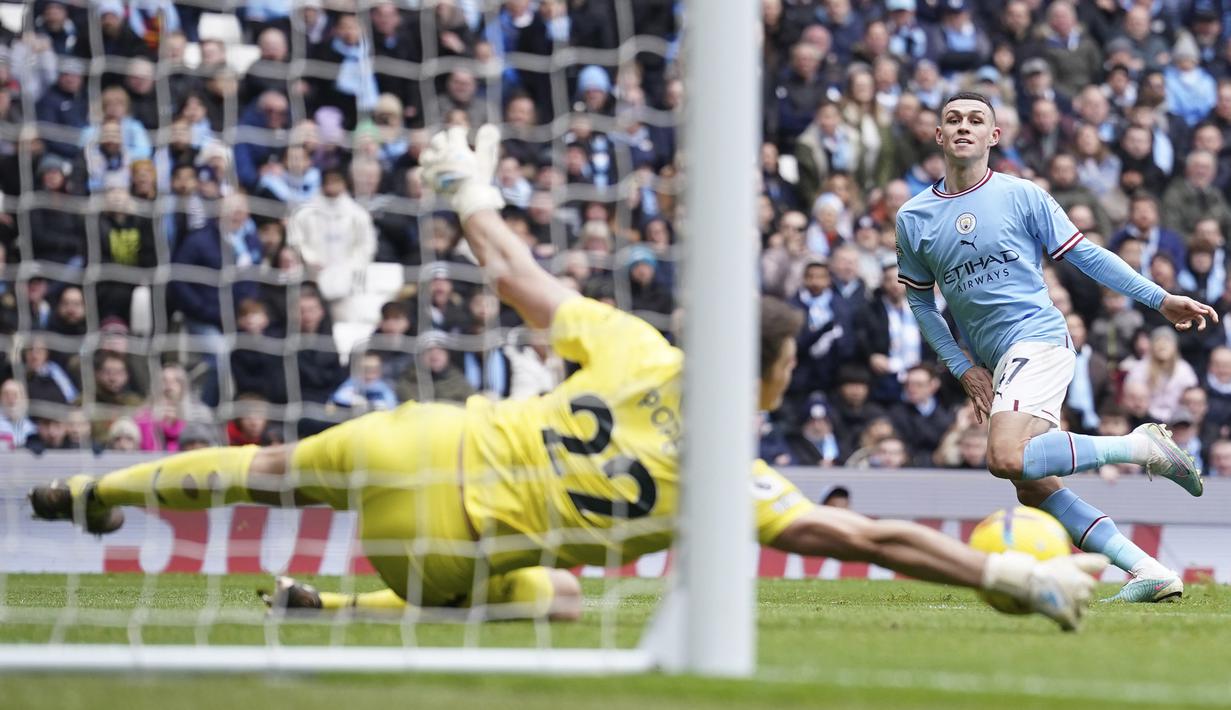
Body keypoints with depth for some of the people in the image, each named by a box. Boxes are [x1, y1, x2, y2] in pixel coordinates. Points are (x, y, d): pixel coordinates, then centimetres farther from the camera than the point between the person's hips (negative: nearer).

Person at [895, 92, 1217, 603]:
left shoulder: (1021, 196, 0)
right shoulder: (913, 219, 9)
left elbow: (1086, 255, 4)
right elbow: (921, 301, 18)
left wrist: (1160, 299, -2)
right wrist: (963, 369, 8)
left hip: (1038, 339, -6)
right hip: (994, 362, 6)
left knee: (1007, 458, -28)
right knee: (1032, 487, -2)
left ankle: (1140, 447, -14)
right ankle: (1148, 571, 1)